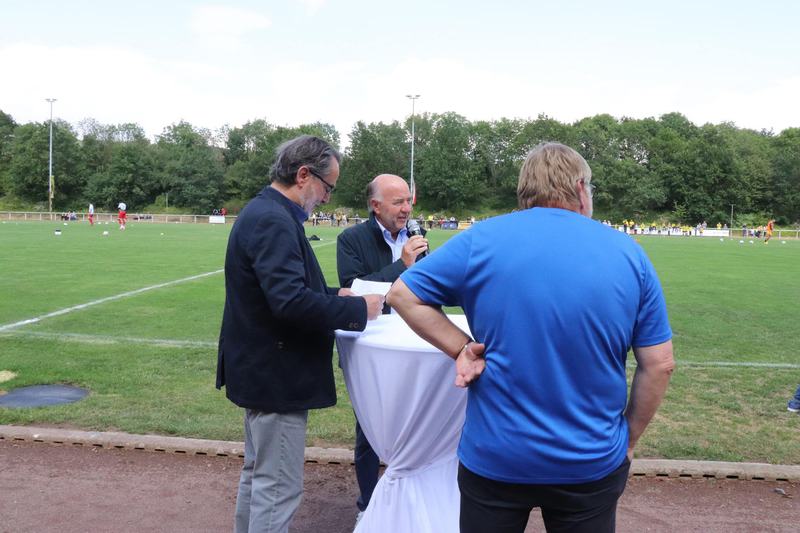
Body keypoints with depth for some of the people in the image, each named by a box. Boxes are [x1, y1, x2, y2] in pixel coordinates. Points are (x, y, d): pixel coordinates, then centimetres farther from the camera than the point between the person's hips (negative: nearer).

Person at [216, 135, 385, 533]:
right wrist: (359, 309, -20)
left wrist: (333, 296, 7)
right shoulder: (273, 220, -22)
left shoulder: (264, 212, 10)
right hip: (276, 375, -11)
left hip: (263, 368, 11)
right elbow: (290, 302, -31)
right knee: (279, 488, 2)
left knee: (258, 474, 23)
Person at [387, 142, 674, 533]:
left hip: (493, 459, -1)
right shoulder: (629, 253, -5)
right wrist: (628, 440, 8)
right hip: (592, 464, 1)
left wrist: (462, 348, -6)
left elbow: (402, 295, -5)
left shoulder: (482, 240, -9)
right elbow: (659, 365, -3)